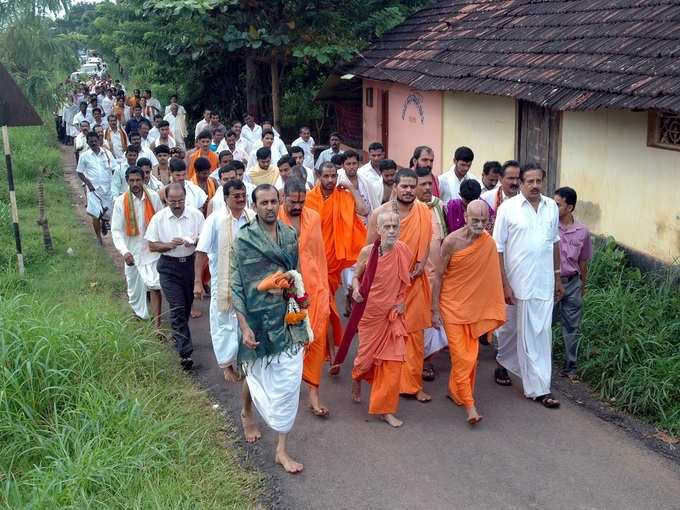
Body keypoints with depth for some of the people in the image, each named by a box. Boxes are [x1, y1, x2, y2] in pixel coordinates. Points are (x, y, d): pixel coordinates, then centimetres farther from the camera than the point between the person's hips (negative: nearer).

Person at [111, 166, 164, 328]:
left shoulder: (153, 197, -8)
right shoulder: (121, 202, -9)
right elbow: (116, 230, -11)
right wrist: (124, 251, -24)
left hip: (152, 249, -1)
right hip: (132, 252, 1)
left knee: (154, 286, -9)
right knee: (135, 287, 16)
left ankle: (157, 326, -5)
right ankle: (139, 312, 44)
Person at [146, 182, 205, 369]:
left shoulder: (196, 215, -4)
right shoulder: (158, 218, -6)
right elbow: (152, 246, -2)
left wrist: (194, 242, -21)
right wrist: (169, 245, -19)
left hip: (191, 263, 3)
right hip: (169, 267, -2)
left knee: (187, 306, 17)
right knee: (177, 308, -9)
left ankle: (178, 336, 44)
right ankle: (185, 352, -10)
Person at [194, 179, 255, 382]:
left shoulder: (252, 218, -4)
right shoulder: (215, 220, -13)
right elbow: (202, 252, -11)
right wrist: (198, 282, -14)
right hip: (223, 281, -3)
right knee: (224, 323, 9)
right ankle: (226, 364, 25)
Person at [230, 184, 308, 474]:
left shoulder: (290, 235, 3)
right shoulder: (243, 239, -9)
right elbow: (235, 285, -10)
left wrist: (292, 277, -1)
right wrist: (244, 326, -16)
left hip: (287, 317, 3)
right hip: (257, 319, -3)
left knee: (289, 381, 0)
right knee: (256, 372, 16)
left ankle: (282, 450, 9)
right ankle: (247, 414, 51)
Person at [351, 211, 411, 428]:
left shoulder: (404, 252, -8)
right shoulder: (367, 251, -13)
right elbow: (356, 275, 2)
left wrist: (401, 301, -1)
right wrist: (356, 290, -18)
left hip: (393, 313, 1)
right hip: (370, 311, -1)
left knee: (393, 360, -3)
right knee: (368, 353, 11)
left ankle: (386, 409, 10)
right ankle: (357, 378, 48)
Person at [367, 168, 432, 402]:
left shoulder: (424, 213, 2)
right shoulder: (380, 213, -6)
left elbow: (426, 243, 10)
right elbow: (370, 248, -1)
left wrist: (421, 264, -6)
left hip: (414, 281, 2)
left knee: (415, 332, 4)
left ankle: (412, 384, 13)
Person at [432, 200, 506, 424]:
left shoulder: (489, 243, -4)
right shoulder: (452, 241, -14)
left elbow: (491, 277, 4)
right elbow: (438, 276, -8)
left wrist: (494, 309, 4)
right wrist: (435, 310, -8)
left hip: (475, 305, 4)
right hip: (452, 304, -4)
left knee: (471, 354, 11)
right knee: (460, 355, -5)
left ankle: (454, 391, 29)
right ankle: (469, 404, -1)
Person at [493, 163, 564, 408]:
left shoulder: (551, 207, 5)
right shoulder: (508, 208, -8)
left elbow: (555, 243, 16)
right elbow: (498, 248, -8)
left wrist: (557, 277, 16)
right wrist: (504, 284, -12)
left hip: (544, 283, 3)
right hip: (517, 283, -3)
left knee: (541, 333, 4)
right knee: (512, 328, 9)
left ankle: (539, 388, 13)